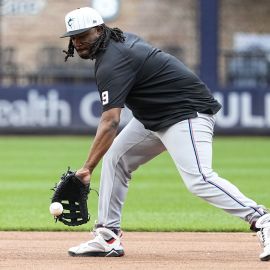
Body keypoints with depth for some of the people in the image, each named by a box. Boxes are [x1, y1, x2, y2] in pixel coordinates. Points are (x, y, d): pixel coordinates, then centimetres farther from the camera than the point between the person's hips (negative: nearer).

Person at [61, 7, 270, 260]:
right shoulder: (120, 39, 8)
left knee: (199, 180, -25)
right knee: (114, 158, 7)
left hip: (186, 112, -11)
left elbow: (110, 122, -31)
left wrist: (88, 167, -36)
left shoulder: (111, 63, -21)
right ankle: (107, 237, 9)